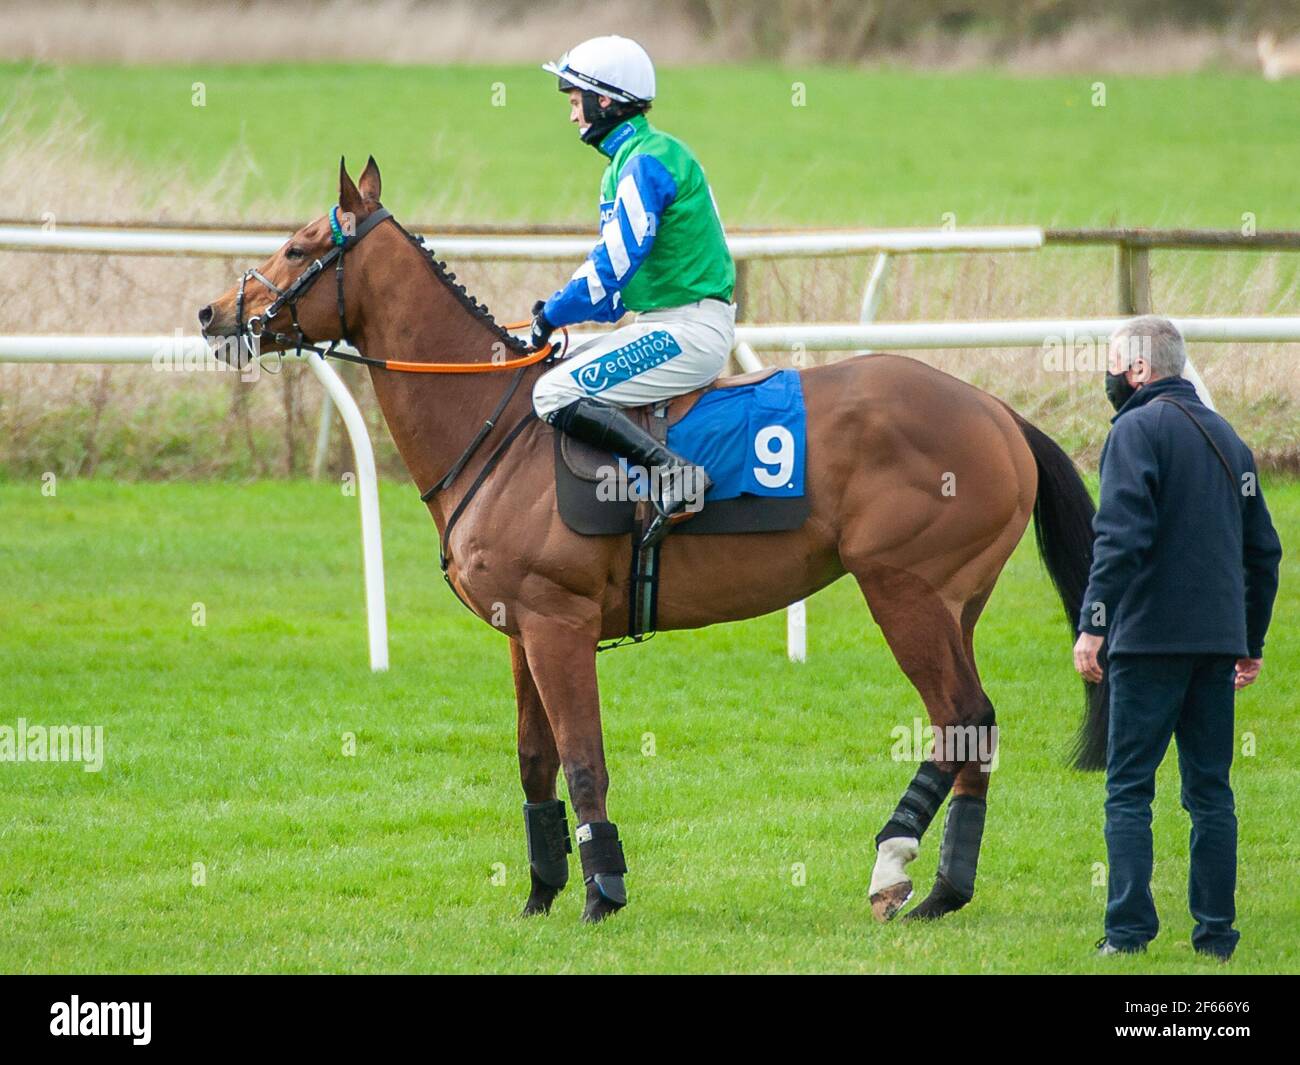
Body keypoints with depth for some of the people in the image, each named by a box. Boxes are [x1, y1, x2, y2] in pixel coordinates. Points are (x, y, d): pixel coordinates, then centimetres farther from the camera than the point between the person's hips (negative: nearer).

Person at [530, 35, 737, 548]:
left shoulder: (646, 163, -15)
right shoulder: (629, 161, 18)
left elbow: (613, 266, -19)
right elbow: (618, 269, 22)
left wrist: (553, 317, -8)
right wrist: (556, 312, 10)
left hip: (687, 330, -11)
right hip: (667, 324, 11)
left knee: (556, 394, -19)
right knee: (558, 371, 17)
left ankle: (673, 473, -25)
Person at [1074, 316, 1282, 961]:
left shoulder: (1138, 430, -6)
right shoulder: (1227, 438, 17)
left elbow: (1121, 537, -18)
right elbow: (1262, 550, 19)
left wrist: (1092, 624, -20)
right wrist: (1250, 643, 24)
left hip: (1149, 639, -7)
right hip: (1218, 642, 7)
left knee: (1128, 791, -3)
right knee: (1210, 790, 9)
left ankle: (1130, 929, -10)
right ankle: (1217, 933, 6)